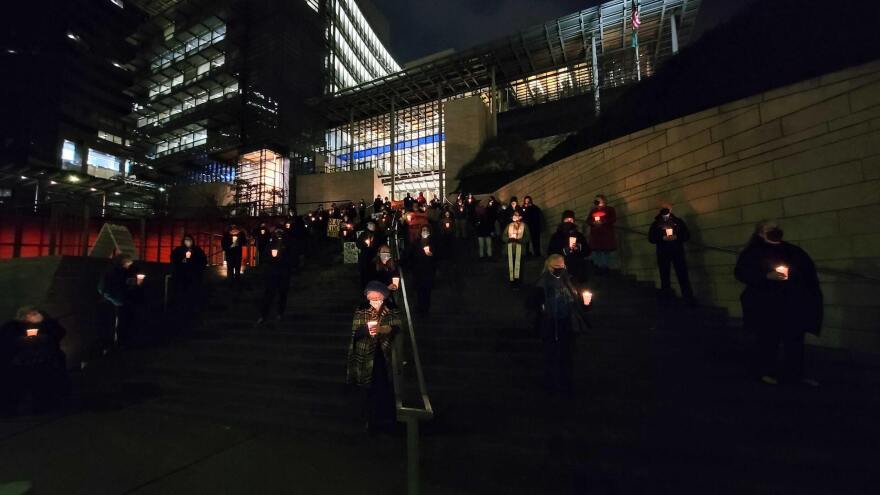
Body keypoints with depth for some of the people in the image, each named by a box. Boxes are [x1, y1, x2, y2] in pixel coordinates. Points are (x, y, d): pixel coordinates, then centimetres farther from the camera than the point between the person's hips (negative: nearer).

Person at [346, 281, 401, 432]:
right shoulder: (360, 312, 3)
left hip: (385, 357, 0)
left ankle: (386, 419, 22)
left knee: (386, 390, 2)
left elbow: (397, 329, -17)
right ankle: (370, 420, 25)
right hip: (366, 357, 0)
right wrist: (366, 328, -23)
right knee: (368, 390, 5)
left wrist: (381, 329, -34)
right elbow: (355, 332, -4)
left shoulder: (392, 313, 0)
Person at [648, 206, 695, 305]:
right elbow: (651, 238, 0)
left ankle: (689, 297, -1)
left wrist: (676, 237, -14)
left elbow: (687, 235, 4)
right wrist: (662, 238, -16)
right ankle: (666, 299, 16)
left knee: (683, 274, -5)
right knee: (664, 276, 6)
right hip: (662, 253, 1)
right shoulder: (656, 224, 5)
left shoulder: (678, 221, 6)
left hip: (677, 252, 0)